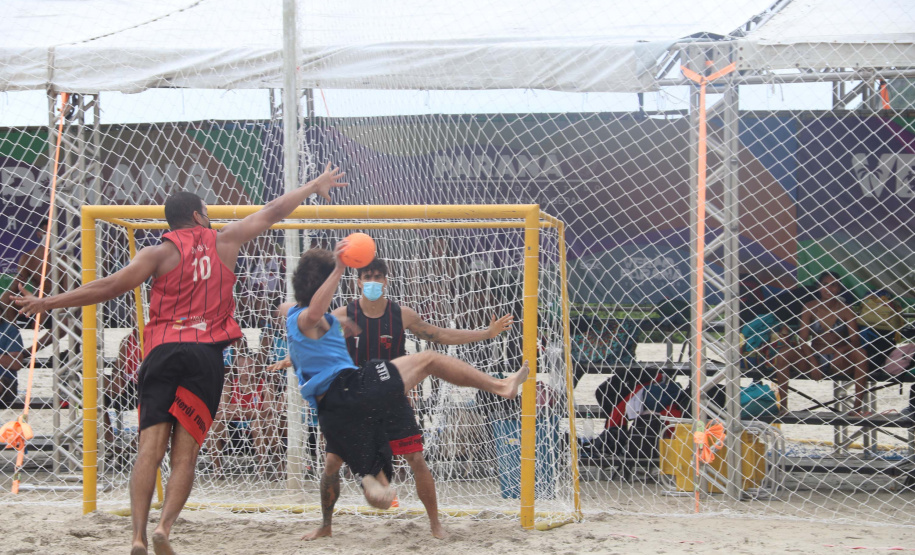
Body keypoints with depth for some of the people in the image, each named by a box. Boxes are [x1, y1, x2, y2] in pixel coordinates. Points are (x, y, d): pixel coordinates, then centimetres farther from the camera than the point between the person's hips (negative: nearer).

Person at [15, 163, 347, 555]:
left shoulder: (160, 254, 7)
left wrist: (48, 303, 6)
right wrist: (315, 185, 36)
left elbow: (110, 286, 0)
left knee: (150, 449, -6)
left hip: (161, 352, 0)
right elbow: (273, 212, 22)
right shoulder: (223, 242, 11)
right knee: (185, 453, 1)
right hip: (205, 353, 0)